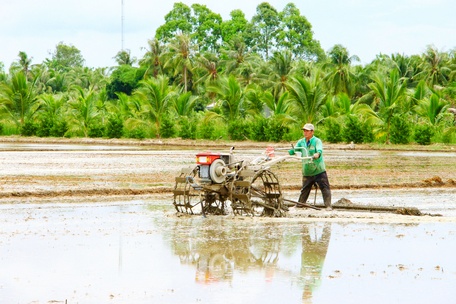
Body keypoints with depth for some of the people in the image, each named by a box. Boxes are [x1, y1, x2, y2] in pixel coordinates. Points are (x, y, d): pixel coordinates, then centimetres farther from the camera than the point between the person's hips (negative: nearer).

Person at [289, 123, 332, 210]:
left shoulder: (317, 141, -8)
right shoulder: (301, 142, 8)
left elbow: (319, 150, -26)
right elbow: (293, 151, 8)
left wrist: (317, 154, -48)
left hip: (319, 170, -4)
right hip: (307, 172, 4)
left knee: (325, 188, -6)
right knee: (304, 189, 14)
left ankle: (328, 205, -4)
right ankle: (299, 205, 25)